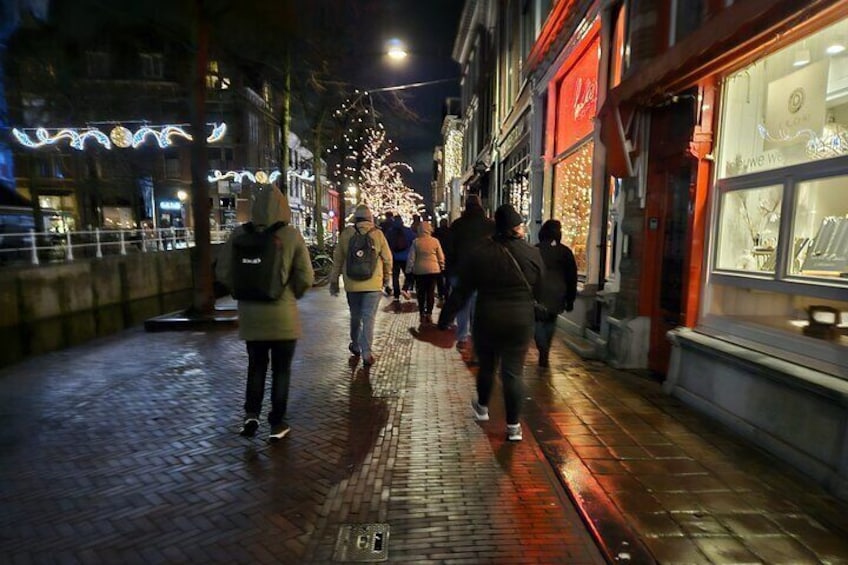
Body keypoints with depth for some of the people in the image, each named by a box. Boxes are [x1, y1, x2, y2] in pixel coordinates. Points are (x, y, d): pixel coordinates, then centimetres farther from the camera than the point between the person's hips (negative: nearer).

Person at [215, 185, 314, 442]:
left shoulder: (240, 234, -3)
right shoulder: (291, 235, -9)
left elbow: (223, 273, 0)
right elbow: (306, 278, -10)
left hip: (250, 313, 2)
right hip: (283, 315, -2)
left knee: (256, 365, 22)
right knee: (281, 369, 11)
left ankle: (251, 414, 13)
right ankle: (277, 424, 18)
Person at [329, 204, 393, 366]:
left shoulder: (345, 234, 0)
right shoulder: (377, 234, -4)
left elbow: (337, 259, 4)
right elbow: (387, 258, 1)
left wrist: (334, 281, 13)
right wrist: (386, 277, 17)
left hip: (352, 284, 2)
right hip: (373, 284, -2)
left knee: (355, 316, 19)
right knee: (369, 318, 1)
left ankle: (355, 346, 35)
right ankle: (366, 353, -4)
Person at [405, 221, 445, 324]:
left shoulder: (416, 241, -7)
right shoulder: (435, 241, -5)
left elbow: (411, 257, -4)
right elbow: (441, 257, 1)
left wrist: (409, 270, 4)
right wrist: (442, 268, 14)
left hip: (419, 270, 0)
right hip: (433, 270, 0)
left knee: (421, 293, 9)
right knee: (431, 292, 7)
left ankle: (422, 314, 11)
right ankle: (429, 314, 7)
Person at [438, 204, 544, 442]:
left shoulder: (480, 253, -7)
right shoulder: (532, 254, -5)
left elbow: (461, 291, -5)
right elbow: (541, 291, 5)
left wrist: (445, 318, 2)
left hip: (486, 322, 0)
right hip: (520, 323, 0)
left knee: (486, 366, 19)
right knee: (513, 372, 7)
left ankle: (482, 408, 41)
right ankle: (513, 426, 12)